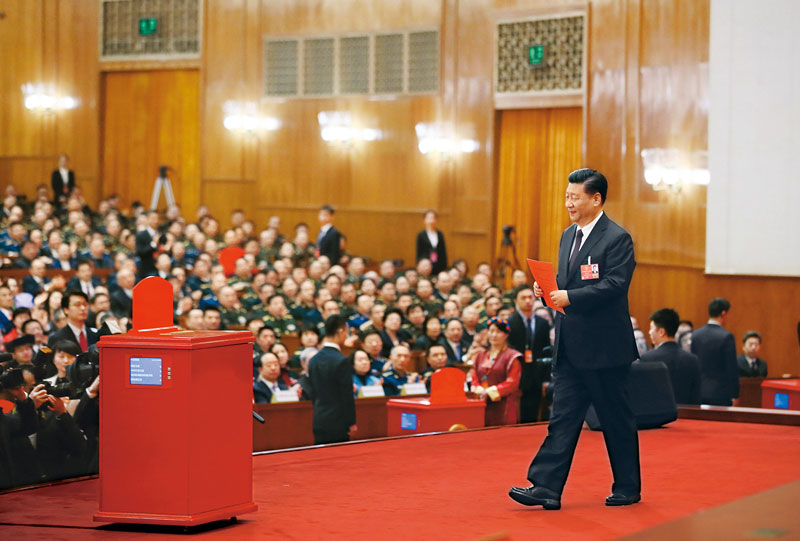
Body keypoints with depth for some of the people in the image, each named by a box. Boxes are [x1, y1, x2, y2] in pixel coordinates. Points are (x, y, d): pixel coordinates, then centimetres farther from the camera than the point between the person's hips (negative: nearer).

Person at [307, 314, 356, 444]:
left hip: (319, 423, 7)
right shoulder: (342, 362, -15)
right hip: (338, 424, -7)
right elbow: (347, 396, -13)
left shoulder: (314, 360, 7)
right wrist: (351, 423, -5)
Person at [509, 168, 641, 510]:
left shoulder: (617, 239, -10)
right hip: (570, 347, 7)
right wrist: (547, 289, -1)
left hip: (603, 346, -7)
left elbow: (614, 285, -20)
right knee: (563, 417, 2)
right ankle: (546, 488, -2)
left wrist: (570, 297, -26)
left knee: (616, 420, 4)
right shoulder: (568, 235, 15)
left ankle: (628, 488, 17)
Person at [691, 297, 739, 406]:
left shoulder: (695, 335, 5)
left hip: (699, 394, 6)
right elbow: (732, 369, -11)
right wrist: (735, 396, -3)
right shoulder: (726, 337, -12)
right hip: (720, 395, -6)